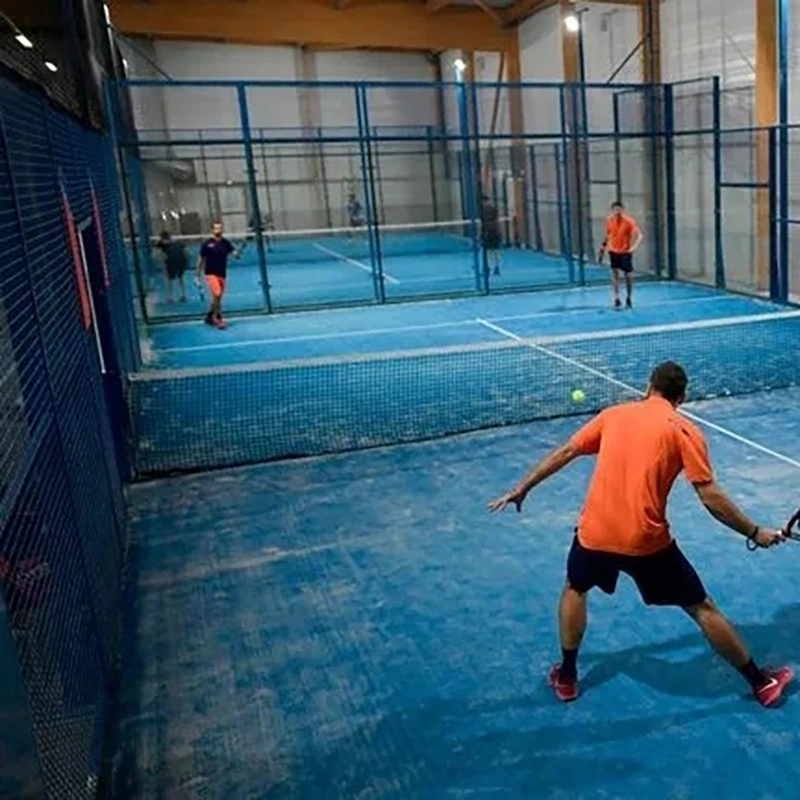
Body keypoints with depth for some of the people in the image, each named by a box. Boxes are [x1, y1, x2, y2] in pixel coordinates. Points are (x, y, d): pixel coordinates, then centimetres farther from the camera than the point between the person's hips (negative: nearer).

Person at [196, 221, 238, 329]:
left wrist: (236, 254, -33)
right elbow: (201, 260, 2)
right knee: (217, 295, -19)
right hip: (211, 274, -4)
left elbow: (234, 253, -8)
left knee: (217, 298, 11)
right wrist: (198, 276, 4)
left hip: (222, 274, 4)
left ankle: (210, 316, 30)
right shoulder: (207, 244, -5)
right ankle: (218, 319, -9)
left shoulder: (226, 243, 3)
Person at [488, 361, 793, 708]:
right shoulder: (685, 431, 0)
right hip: (647, 542, -2)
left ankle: (566, 677, 35)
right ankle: (762, 682, 30)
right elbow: (710, 498, -5)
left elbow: (564, 453, 14)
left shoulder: (613, 414, 11)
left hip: (594, 533, 3)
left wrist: (521, 490, 22)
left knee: (574, 589, 32)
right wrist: (755, 532, 7)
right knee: (703, 609, 16)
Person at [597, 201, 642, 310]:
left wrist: (634, 246, -38)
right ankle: (617, 299, 0)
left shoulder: (629, 221, -17)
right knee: (614, 273, -3)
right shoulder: (609, 220, -2)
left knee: (628, 276, 3)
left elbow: (640, 235, -23)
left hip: (625, 252, -3)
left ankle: (629, 298, 20)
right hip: (613, 251, 3)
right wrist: (603, 246, 15)